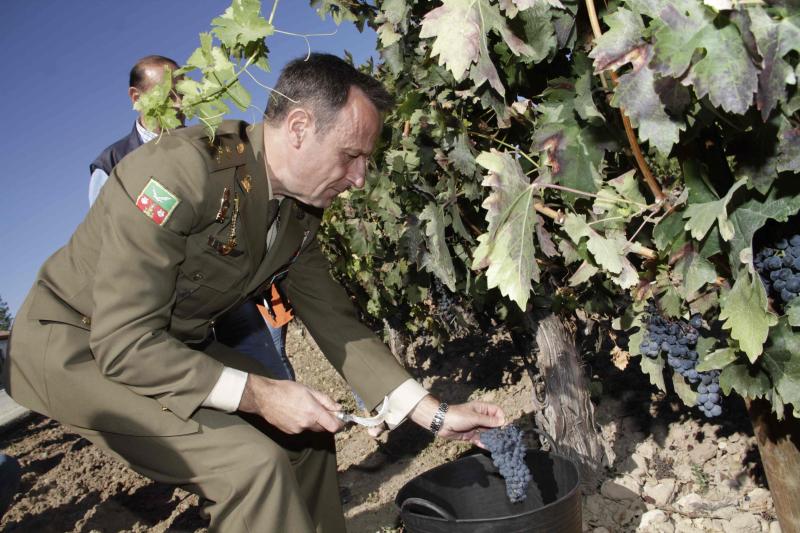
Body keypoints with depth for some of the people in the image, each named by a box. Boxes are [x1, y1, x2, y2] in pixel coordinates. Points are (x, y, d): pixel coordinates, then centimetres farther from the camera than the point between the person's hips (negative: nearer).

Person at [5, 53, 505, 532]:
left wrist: (435, 413, -6)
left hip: (176, 345, 7)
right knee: (252, 463, -22)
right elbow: (124, 343, -31)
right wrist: (258, 394, -28)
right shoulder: (181, 170, -31)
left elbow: (335, 321, -2)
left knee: (305, 435, 5)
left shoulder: (300, 212, -7)